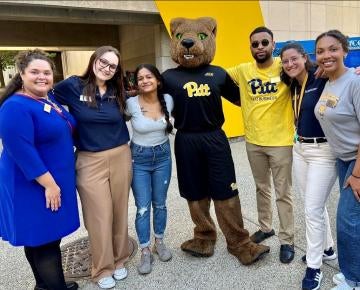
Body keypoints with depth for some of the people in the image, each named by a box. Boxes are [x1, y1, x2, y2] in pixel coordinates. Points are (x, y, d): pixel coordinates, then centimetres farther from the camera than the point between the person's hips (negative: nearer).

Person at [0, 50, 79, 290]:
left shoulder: (51, 99, 8)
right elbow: (21, 150, -25)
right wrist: (48, 183, -23)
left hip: (56, 180, 9)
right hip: (34, 186, -9)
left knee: (50, 236, 19)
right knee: (41, 238, 4)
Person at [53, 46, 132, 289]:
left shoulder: (117, 92, 6)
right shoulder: (73, 86, -5)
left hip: (121, 158, 3)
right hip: (90, 162, -3)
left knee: (120, 212, 13)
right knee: (100, 217, 5)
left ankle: (119, 260, 34)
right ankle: (102, 269, 26)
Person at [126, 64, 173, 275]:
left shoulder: (168, 100, -8)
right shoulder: (131, 103, -16)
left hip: (163, 156, 3)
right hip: (139, 158, -2)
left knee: (160, 203, 13)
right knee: (143, 207, 2)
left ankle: (160, 242, 34)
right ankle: (145, 251, 19)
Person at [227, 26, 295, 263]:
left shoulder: (285, 67, -9)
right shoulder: (242, 71, 0)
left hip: (281, 142, -3)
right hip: (253, 142, 4)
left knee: (283, 193, 7)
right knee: (261, 188, 20)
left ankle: (287, 240, 22)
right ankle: (266, 227, 40)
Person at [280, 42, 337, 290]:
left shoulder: (322, 79, -14)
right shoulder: (294, 86, 9)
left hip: (323, 151, -8)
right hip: (299, 149, 8)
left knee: (313, 210, -2)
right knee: (315, 205, 19)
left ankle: (314, 267, 15)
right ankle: (327, 248, 39)